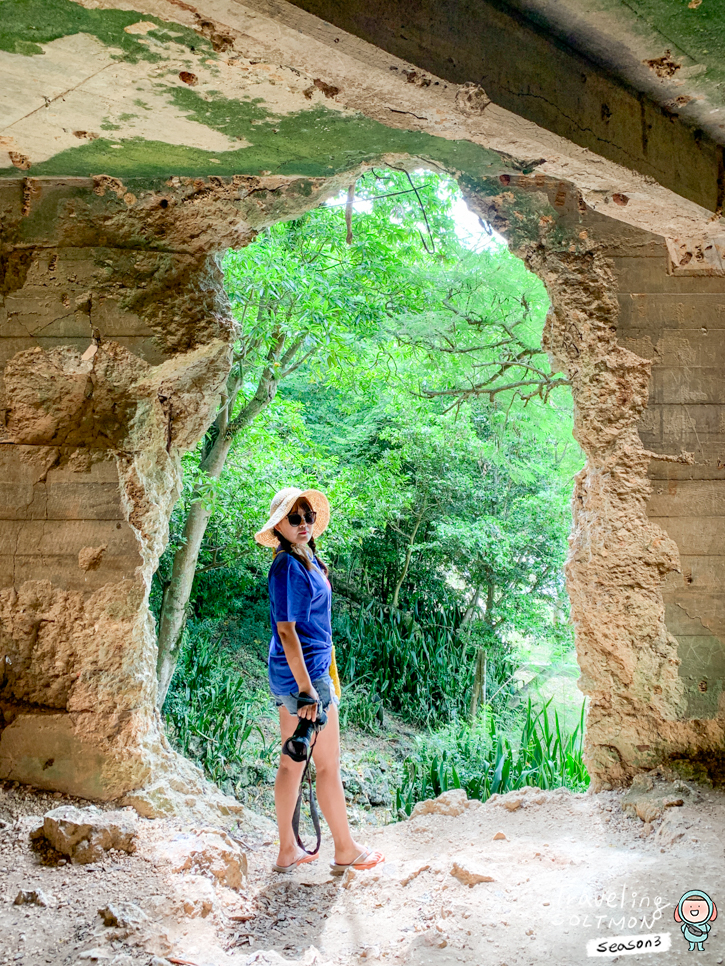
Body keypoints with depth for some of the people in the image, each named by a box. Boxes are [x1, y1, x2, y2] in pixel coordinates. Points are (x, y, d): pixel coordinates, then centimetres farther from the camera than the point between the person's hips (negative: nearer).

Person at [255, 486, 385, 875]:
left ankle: (288, 851, 26)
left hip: (292, 673, 9)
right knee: (328, 765, 5)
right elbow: (286, 630, -23)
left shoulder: (307, 560, 10)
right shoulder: (287, 566, -19)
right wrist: (307, 689, -25)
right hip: (302, 672, -9)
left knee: (291, 762, 15)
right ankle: (345, 850, 20)